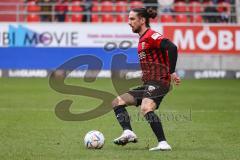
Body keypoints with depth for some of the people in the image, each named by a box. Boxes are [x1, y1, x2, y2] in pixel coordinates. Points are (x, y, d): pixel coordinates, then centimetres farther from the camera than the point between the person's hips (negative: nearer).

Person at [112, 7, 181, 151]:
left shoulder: (151, 36, -9)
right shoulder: (142, 39, 21)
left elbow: (172, 48, -22)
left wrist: (172, 72, -24)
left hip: (158, 82, -11)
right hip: (148, 84, 11)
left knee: (146, 108, -33)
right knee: (117, 102, 9)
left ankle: (163, 143, -34)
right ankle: (128, 132, -11)